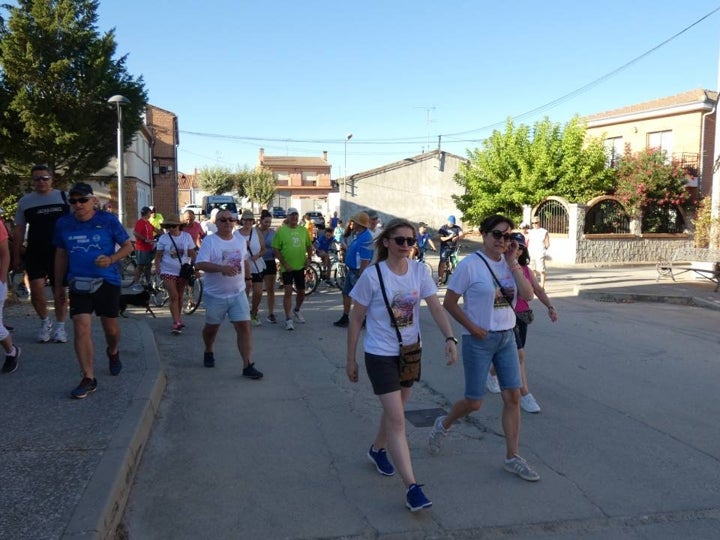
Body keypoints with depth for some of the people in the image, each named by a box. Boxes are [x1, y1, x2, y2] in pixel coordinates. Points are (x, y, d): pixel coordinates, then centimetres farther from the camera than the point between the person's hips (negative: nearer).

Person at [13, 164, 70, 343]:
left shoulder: (64, 197, 3)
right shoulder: (25, 201, 6)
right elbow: (19, 230, 9)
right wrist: (16, 256, 6)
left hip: (60, 253, -1)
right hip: (35, 253, 1)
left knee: (60, 291, 5)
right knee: (36, 291, -9)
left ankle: (59, 327, 19)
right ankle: (45, 322, 16)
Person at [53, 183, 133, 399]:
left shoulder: (108, 220, -7)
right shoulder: (63, 224, 1)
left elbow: (128, 246, -2)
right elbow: (61, 255, 12)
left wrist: (111, 259, -21)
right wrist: (59, 285, 14)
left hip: (107, 282, -1)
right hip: (78, 283, 1)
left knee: (110, 327, 13)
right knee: (81, 328, -10)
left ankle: (113, 352, 47)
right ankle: (88, 379, -4)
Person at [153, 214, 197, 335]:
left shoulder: (187, 237, -1)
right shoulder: (163, 238, -4)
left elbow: (192, 254, 3)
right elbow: (158, 255, 0)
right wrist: (157, 267, -14)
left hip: (183, 271, 2)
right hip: (168, 272, -2)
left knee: (179, 296, 13)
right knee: (174, 297, -11)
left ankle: (178, 318, 30)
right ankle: (177, 323, -12)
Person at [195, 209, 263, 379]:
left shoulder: (241, 241, 7)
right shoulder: (209, 241, -10)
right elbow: (201, 264, -21)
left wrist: (247, 278, 24)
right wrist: (222, 268, -31)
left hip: (238, 293, 3)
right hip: (215, 295, -3)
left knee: (244, 327, -7)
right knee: (211, 327, 15)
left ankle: (247, 365, -5)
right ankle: (209, 352, 45)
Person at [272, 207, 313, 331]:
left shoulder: (304, 231, 6)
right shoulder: (281, 231, -7)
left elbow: (309, 245, 17)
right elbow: (275, 249, -7)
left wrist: (309, 258, 1)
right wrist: (284, 264, -14)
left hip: (300, 266, 4)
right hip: (287, 267, -4)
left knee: (301, 292, 12)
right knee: (288, 291, -9)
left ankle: (297, 310, 39)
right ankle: (288, 319, -3)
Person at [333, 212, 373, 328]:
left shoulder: (365, 238, -26)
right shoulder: (358, 235, 5)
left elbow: (365, 261, -27)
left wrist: (360, 277, -25)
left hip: (359, 272, -11)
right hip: (351, 270, 11)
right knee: (346, 293, 18)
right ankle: (345, 318, 29)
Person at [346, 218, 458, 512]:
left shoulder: (420, 270, -5)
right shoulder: (372, 275, -16)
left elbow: (435, 306, -10)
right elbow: (356, 318, -8)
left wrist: (449, 338, -26)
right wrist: (350, 358, -5)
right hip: (380, 354, -5)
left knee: (394, 410, 21)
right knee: (397, 419, -8)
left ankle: (377, 449, 48)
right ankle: (412, 487, -4)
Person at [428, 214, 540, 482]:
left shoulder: (510, 263, 4)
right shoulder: (469, 265, -14)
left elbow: (528, 295, -7)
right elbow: (449, 302, -10)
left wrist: (513, 264, -12)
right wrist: (471, 327, -14)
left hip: (507, 338, 6)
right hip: (479, 340, -5)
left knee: (513, 397, 4)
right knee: (474, 402, 3)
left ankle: (512, 458, 18)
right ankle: (443, 425, 34)